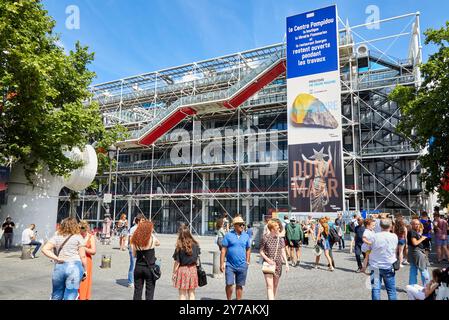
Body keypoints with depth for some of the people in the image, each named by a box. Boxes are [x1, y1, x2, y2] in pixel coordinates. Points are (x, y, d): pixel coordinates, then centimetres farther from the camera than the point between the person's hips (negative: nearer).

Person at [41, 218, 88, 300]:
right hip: (74, 267, -3)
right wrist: (85, 270, 7)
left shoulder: (56, 237, 10)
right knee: (70, 298, 0)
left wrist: (56, 258, -3)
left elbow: (44, 249, -1)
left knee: (56, 297, 19)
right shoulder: (78, 237, 1)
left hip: (59, 267, 4)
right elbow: (83, 256, -2)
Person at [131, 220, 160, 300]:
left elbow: (134, 255, 6)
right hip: (150, 268, -3)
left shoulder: (135, 240, -1)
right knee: (149, 293, 6)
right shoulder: (152, 238, -10)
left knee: (137, 292, 13)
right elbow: (158, 243, 12)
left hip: (138, 267, 3)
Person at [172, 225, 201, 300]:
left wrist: (174, 273, 0)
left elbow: (177, 262, -10)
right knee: (191, 293, 15)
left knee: (182, 294, 10)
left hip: (182, 269, -3)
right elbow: (197, 258, 6)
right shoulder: (195, 245, -3)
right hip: (193, 269, 3)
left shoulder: (179, 247, -14)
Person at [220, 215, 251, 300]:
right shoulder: (228, 235, -3)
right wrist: (222, 264, -6)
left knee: (239, 286, 10)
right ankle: (229, 299, 19)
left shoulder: (246, 236, 6)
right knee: (229, 284, -3)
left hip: (242, 266, 2)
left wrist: (247, 262, 9)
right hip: (230, 265, -2)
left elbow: (248, 249, 14)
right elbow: (223, 250, -3)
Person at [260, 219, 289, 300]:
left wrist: (286, 263, -4)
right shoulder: (265, 238, -7)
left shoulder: (280, 239, 3)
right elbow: (261, 251, -1)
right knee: (269, 286, -11)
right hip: (268, 264, -4)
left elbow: (283, 252, 6)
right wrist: (267, 259, -16)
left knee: (275, 285, 15)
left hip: (278, 264, 4)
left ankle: (273, 298, 35)